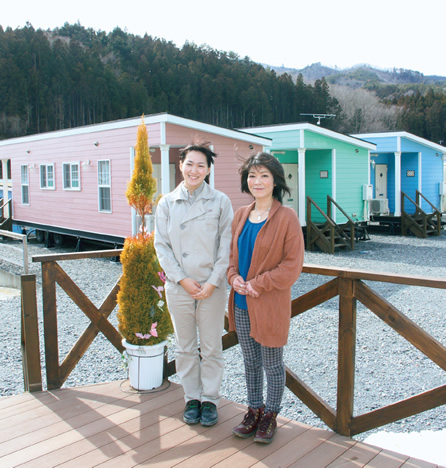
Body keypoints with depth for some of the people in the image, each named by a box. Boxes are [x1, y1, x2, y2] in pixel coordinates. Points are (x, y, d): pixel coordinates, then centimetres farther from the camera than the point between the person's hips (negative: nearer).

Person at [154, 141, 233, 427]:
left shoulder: (220, 201, -2)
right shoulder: (167, 204, 2)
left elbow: (227, 245, -4)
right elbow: (162, 245, 1)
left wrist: (213, 282, -11)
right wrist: (181, 278, -9)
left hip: (212, 287, -1)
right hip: (179, 286, 2)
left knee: (211, 348, 9)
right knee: (186, 347, 13)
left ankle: (210, 399, 26)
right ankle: (192, 398, 30)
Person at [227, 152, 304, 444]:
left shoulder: (287, 217, -12)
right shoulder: (241, 215, 6)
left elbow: (292, 265, -14)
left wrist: (257, 284, -18)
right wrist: (234, 277, -6)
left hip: (271, 305, -5)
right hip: (242, 303, 6)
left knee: (272, 364, 11)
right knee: (250, 361, 19)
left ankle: (270, 415, 30)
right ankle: (254, 410, 36)